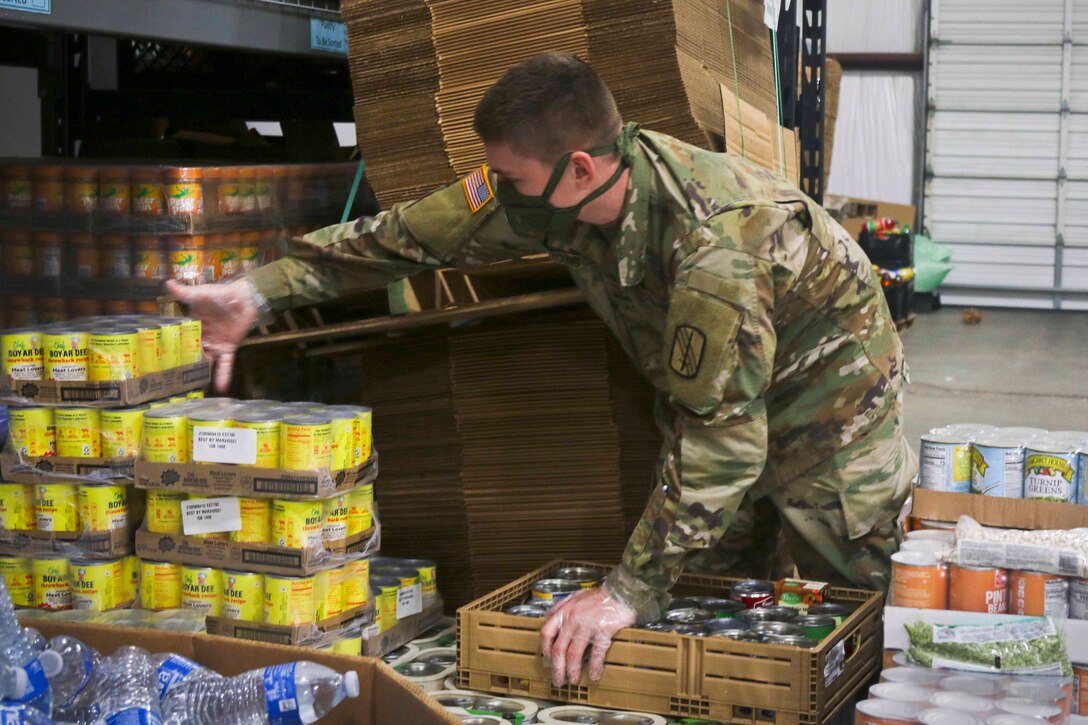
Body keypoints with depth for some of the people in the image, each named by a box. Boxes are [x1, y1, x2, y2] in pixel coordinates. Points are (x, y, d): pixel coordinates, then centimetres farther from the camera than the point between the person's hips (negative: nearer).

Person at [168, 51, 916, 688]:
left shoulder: (713, 239, -42)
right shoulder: (542, 192, -20)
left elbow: (721, 434, -40)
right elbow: (414, 232, -10)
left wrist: (629, 592, -38)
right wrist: (261, 290, -15)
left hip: (823, 385, -6)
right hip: (711, 384, 7)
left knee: (846, 590, 0)